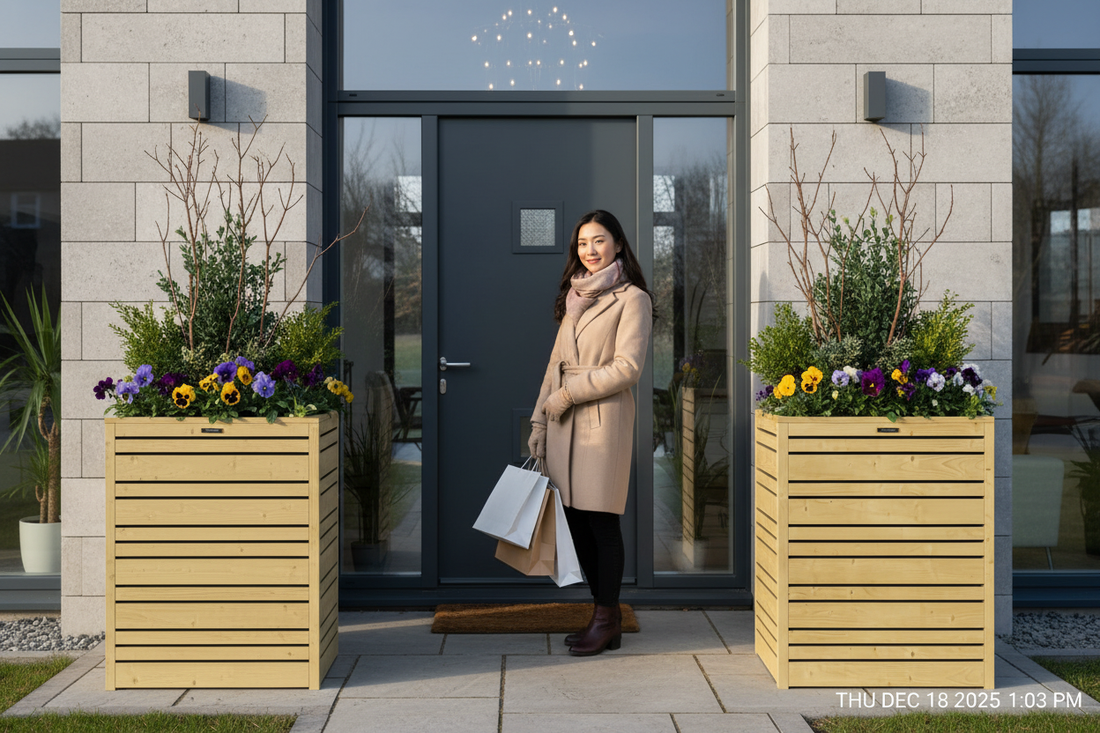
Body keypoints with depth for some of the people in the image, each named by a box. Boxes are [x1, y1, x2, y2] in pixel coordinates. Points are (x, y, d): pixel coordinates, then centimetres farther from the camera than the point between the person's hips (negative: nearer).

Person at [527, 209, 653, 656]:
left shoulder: (632, 299, -3)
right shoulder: (575, 297, 18)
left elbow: (627, 367, -13)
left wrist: (567, 394, -11)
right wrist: (540, 422, 11)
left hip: (604, 418, -7)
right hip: (564, 422, 7)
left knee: (601, 519, -4)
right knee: (576, 520, 7)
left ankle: (607, 620, 7)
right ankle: (603, 614, 17)